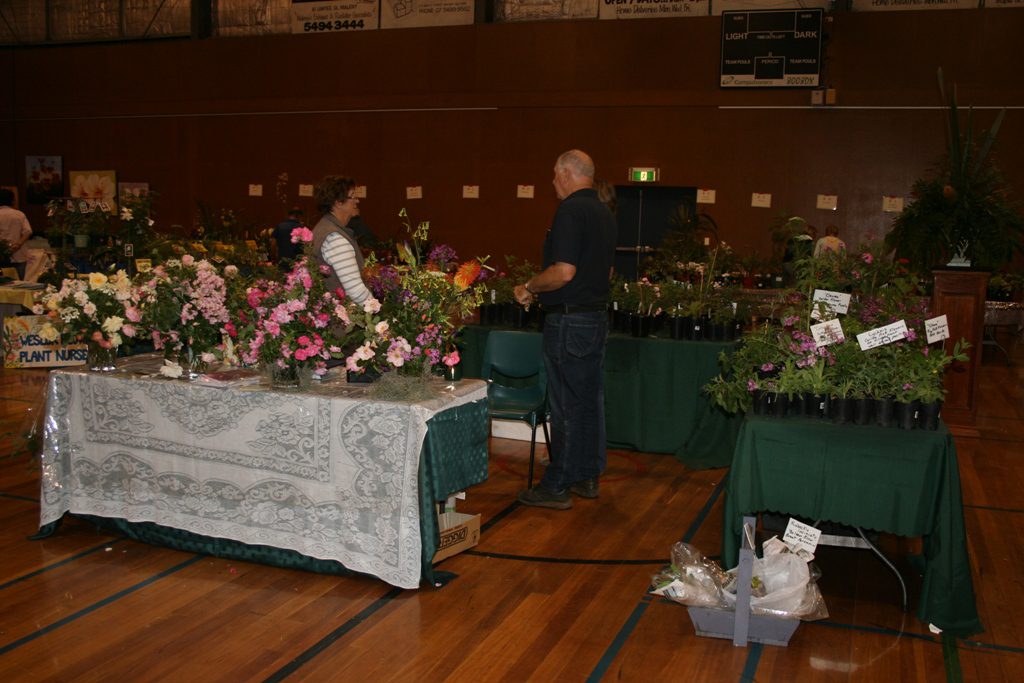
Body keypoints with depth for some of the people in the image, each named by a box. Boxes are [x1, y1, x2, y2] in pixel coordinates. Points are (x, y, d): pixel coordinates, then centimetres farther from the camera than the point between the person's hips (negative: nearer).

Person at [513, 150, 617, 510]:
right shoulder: (605, 214, 13)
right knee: (591, 399, 15)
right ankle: (588, 476, 25)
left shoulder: (570, 211, -16)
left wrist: (528, 287, -8)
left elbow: (564, 272, -25)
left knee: (566, 406, -3)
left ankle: (557, 487, 6)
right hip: (597, 315, 9)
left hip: (569, 321, -9)